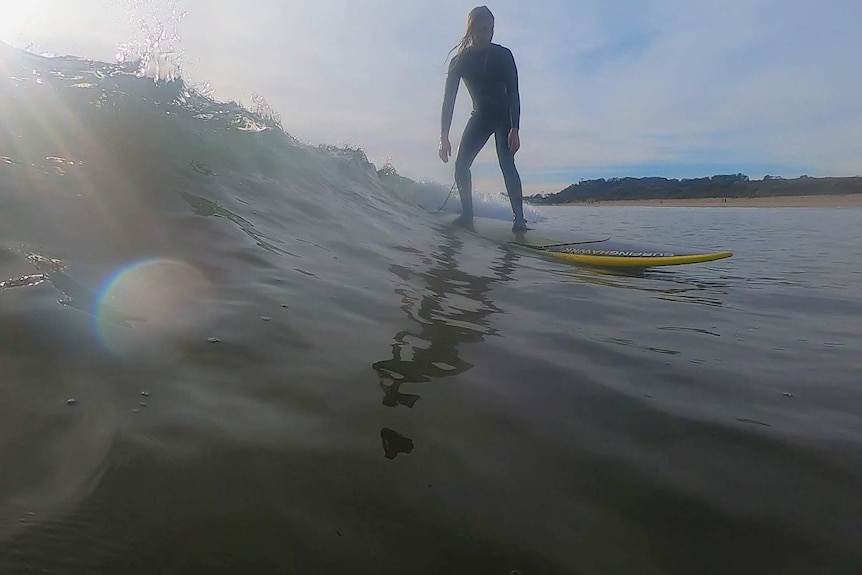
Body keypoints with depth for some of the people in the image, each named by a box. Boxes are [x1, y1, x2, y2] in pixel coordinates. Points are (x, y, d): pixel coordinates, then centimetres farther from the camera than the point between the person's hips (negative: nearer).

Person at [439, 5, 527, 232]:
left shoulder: (503, 55, -13)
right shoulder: (459, 60, -7)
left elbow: (513, 94, -17)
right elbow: (448, 99, -10)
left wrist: (515, 129, -28)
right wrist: (443, 136, -19)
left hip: (504, 116, -4)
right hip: (480, 116, 4)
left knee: (507, 164, -21)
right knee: (461, 164, -9)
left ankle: (519, 218, -26)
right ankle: (467, 215, -2)